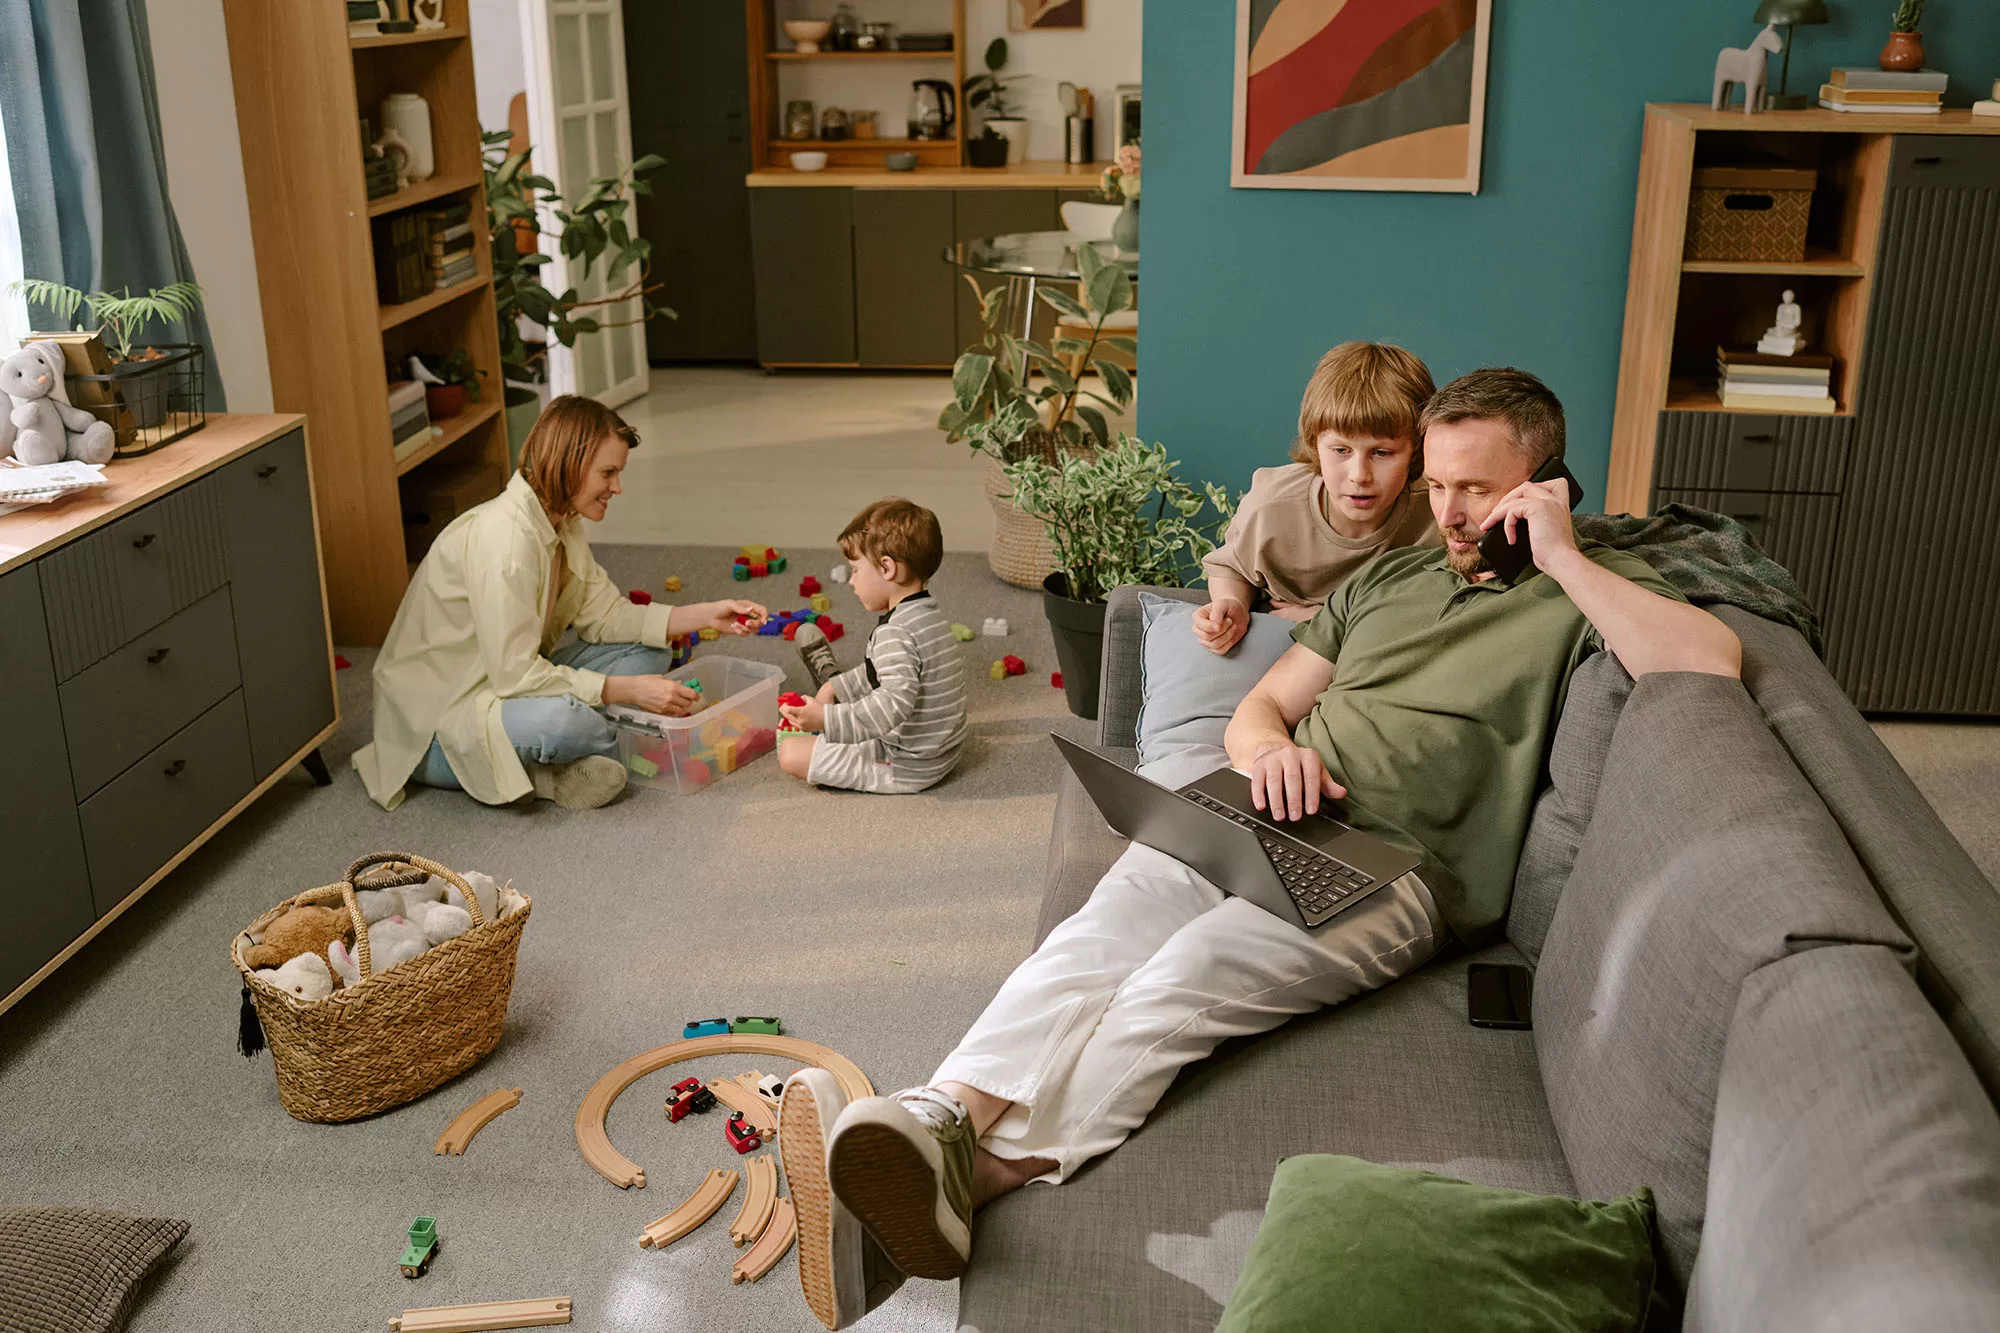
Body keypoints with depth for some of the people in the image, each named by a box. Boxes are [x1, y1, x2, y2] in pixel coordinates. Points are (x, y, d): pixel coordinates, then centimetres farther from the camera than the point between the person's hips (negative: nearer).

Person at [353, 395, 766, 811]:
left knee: (648, 654, 0)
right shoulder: (503, 537, -27)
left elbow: (604, 614, 4)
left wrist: (706, 615, -5)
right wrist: (628, 690, -26)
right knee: (563, 720, -39)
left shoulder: (560, 525, 3)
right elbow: (514, 674, -29)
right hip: (433, 726, -10)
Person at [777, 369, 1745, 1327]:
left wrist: (1561, 554, -7)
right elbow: (1255, 714, 23)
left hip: (1400, 870, -5)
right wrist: (1272, 752, -2)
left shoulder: (1587, 590, 10)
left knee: (1191, 971, -30)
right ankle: (936, 1119, -42)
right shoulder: (1387, 578, 27)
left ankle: (978, 1175, -40)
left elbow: (1711, 666, -12)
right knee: (1097, 933, -25)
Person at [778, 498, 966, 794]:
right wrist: (836, 688, 21)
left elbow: (893, 705, -38)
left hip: (907, 768, -10)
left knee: (790, 753, -10)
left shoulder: (896, 634, -28)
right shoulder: (932, 614, 6)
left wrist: (827, 719, -40)